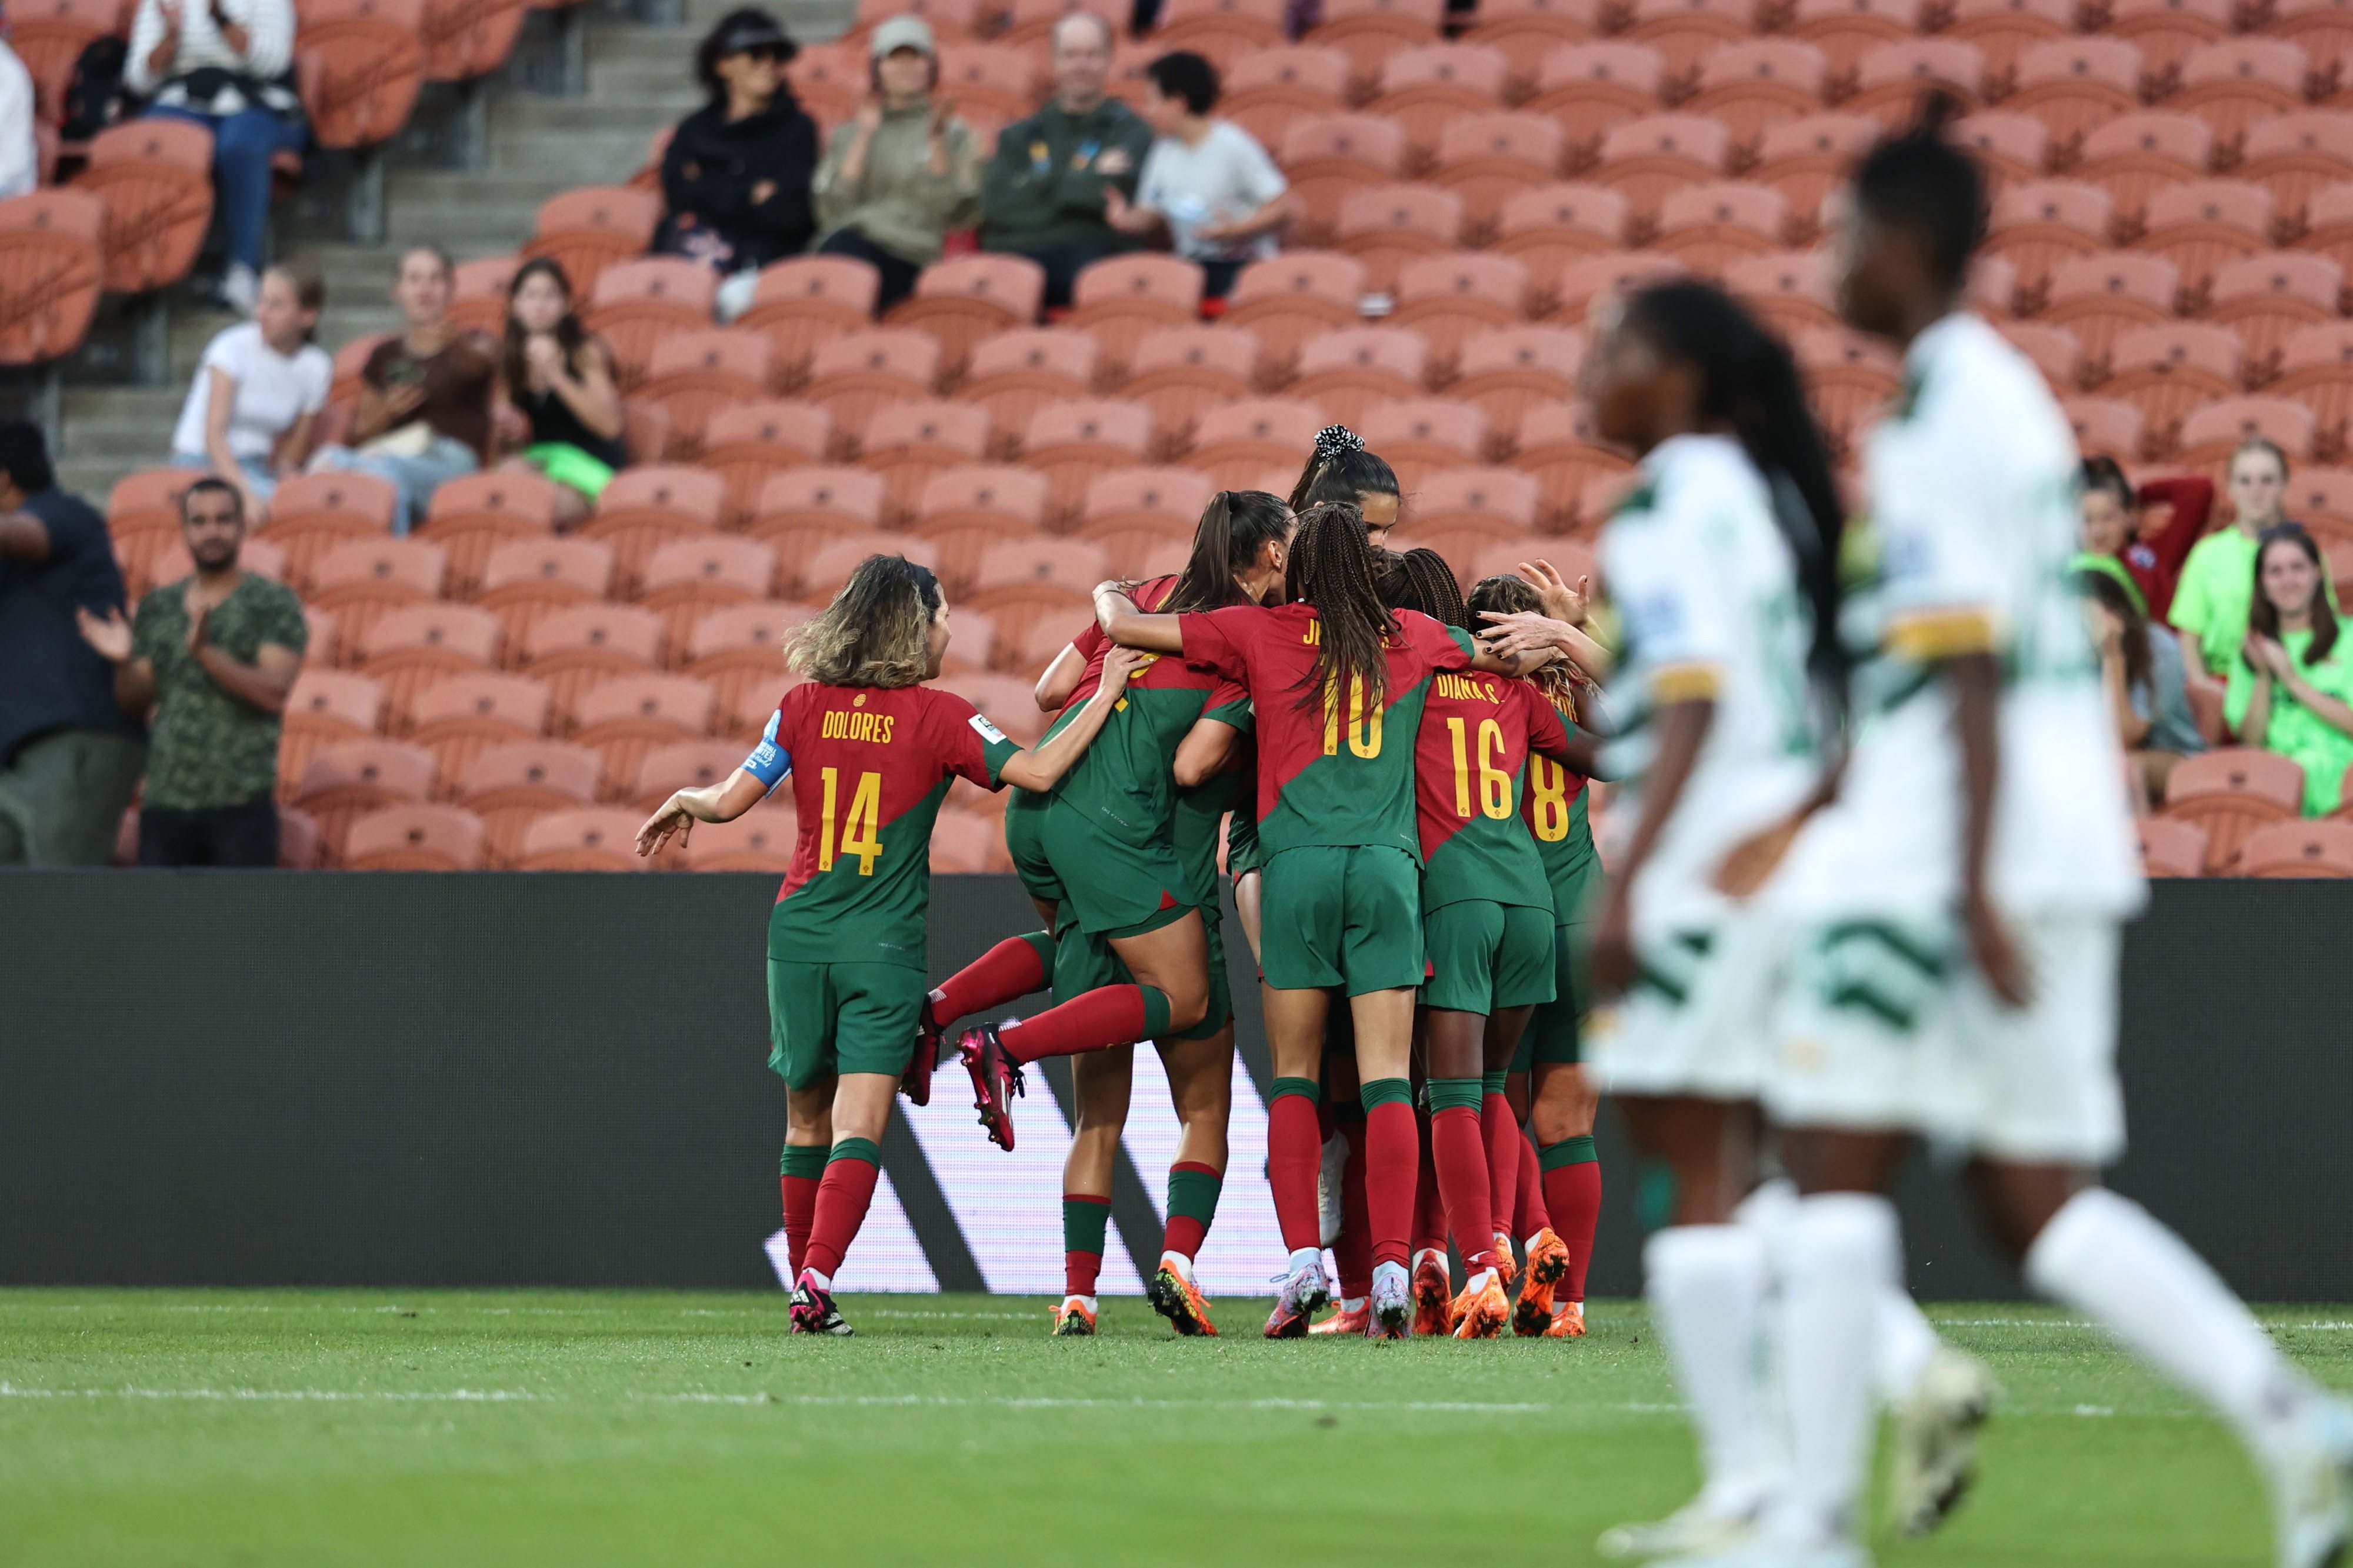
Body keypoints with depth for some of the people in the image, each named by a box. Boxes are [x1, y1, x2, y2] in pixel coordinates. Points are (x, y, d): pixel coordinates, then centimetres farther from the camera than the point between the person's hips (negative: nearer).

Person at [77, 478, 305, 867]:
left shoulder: (274, 602, 1)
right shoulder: (159, 607, 14)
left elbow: (274, 693, -11)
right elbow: (135, 700, 14)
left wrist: (204, 652, -23)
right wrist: (123, 661, -7)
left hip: (241, 804, -4)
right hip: (165, 801, 4)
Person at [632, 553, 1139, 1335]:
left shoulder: (805, 705, 3)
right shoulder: (938, 716, -6)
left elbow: (730, 800, 4)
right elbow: (1038, 771, -13)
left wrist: (682, 803, 26)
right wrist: (1107, 694, -3)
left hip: (799, 935, 3)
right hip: (883, 947, -3)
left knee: (807, 1119, 16)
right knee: (859, 1126, -7)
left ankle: (808, 1288, 23)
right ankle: (818, 1281, -24)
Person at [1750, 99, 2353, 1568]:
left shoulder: (1944, 418, -11)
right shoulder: (2013, 394, 18)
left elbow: (1971, 667, -18)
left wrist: (1973, 887, -22)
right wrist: (1819, 812, 32)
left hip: (1945, 850, -9)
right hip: (2069, 837, 9)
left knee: (1838, 1158, -2)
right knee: (2039, 1198, 8)